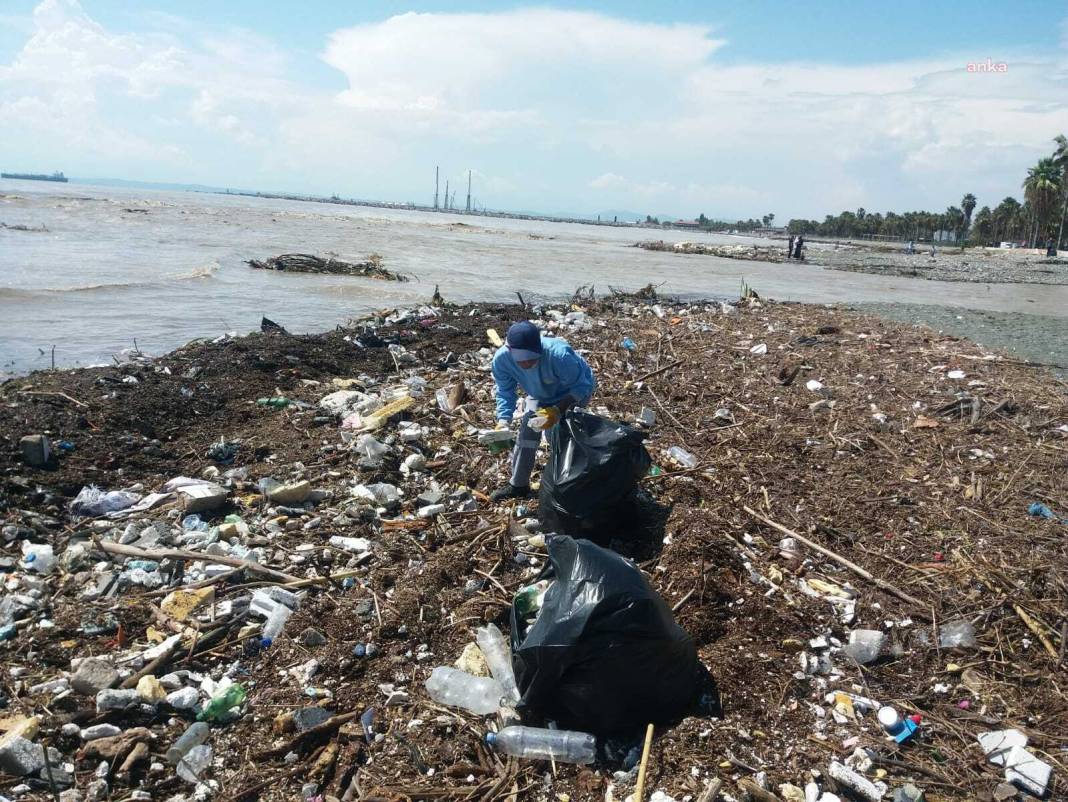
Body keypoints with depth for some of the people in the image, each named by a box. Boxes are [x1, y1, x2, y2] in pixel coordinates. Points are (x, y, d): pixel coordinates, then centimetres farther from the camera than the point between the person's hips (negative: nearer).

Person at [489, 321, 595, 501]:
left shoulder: (558, 354, -45)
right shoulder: (501, 358, -31)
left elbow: (580, 387, -32)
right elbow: (505, 393, -18)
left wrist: (558, 411, -46)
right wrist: (502, 422, -34)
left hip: (574, 390, -5)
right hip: (542, 394, 5)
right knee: (527, 426, 3)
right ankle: (518, 485, 19)